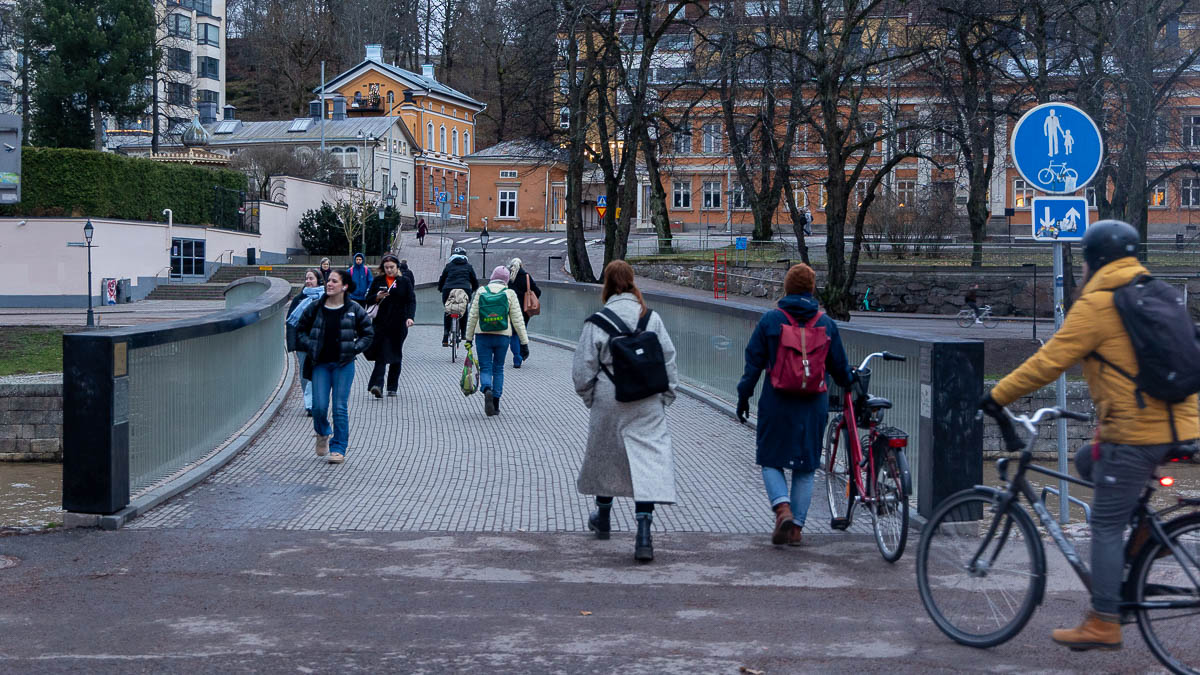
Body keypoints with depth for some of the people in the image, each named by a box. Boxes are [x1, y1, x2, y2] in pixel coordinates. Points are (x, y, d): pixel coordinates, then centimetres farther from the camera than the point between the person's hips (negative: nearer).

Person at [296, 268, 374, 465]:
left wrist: (354, 349, -5)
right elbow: (300, 330, 14)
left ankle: (338, 448, 6)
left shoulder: (354, 310, 0)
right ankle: (323, 433, 28)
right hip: (320, 363, 1)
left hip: (343, 364, -1)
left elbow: (368, 334, 8)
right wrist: (310, 346, -2)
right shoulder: (315, 308, 3)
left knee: (340, 408, -3)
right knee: (319, 406, -4)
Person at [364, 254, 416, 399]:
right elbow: (368, 300, 11)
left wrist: (410, 317, -16)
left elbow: (411, 301, -1)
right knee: (381, 354, -13)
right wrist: (377, 297, -11)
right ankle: (377, 385, -23)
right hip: (381, 323, 0)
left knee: (396, 355, 6)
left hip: (399, 323, 0)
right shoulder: (378, 281, 9)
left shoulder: (404, 281, 5)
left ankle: (392, 387, 15)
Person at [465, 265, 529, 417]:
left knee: (485, 368, 4)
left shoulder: (481, 292, 0)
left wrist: (469, 338, 11)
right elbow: (518, 320, -3)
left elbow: (472, 317, 2)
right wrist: (524, 343, 1)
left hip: (483, 336, -1)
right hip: (502, 337, 1)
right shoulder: (509, 294, -2)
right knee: (498, 369, 14)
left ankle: (487, 390, -27)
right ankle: (495, 406, 14)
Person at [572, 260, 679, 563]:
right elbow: (669, 361, 2)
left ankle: (602, 518, 40)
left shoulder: (597, 321, -6)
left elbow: (583, 369, -4)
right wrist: (666, 397, 12)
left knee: (604, 455, 20)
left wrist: (590, 398, 12)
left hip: (608, 401, 0)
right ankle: (643, 533, -18)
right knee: (649, 459, -4)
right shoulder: (652, 318, -1)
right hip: (647, 404, 0)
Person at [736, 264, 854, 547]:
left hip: (777, 404, -2)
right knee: (805, 467, 12)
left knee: (771, 461, 10)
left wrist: (744, 396, 6)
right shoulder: (826, 323, 1)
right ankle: (796, 526, 11)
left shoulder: (770, 320, -5)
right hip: (813, 406, 2)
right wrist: (849, 385, 29)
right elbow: (839, 366, 9)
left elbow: (753, 363, -4)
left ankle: (783, 509, -13)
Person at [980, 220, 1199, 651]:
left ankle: (1103, 626, 1)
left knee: (1105, 526, -1)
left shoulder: (1096, 304, -9)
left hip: (1135, 433, -8)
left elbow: (1049, 362, -11)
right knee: (1087, 464, 26)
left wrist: (997, 396, -2)